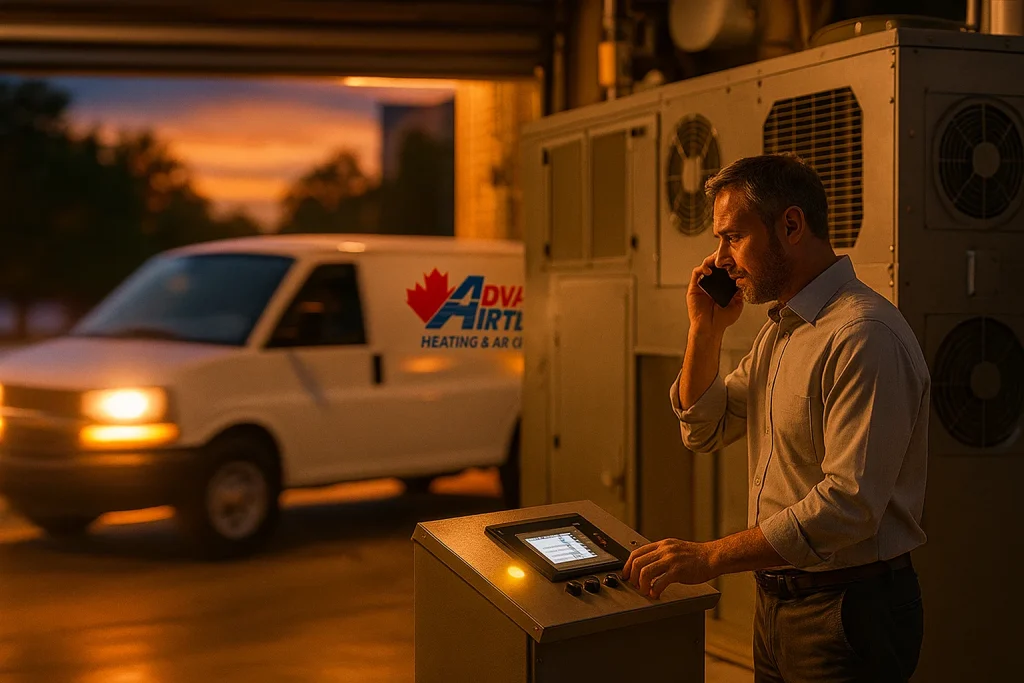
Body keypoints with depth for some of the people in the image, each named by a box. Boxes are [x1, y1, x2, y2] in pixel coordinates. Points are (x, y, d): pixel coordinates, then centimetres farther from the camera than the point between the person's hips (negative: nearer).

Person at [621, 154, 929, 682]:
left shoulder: (866, 336, -22)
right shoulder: (779, 329, 10)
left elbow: (849, 505, -28)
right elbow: (704, 431, 15)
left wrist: (709, 558, -27)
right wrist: (705, 328, 1)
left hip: (847, 613, -8)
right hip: (777, 599, 8)